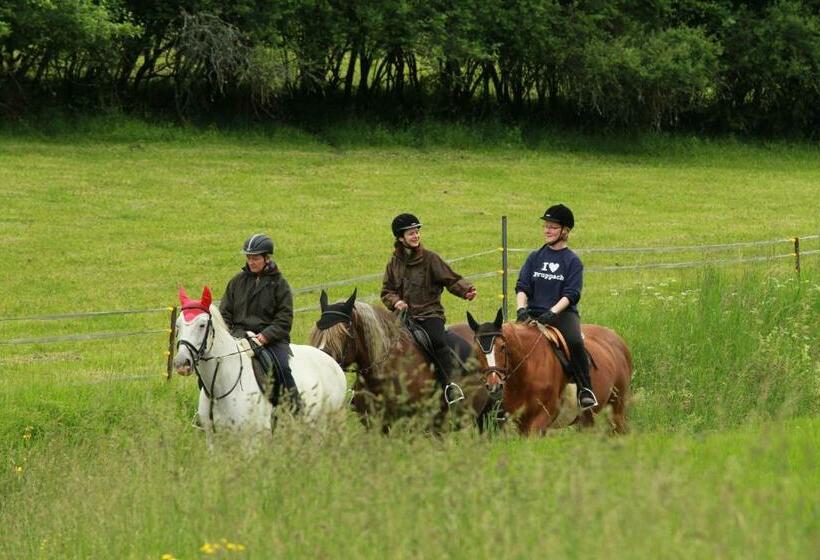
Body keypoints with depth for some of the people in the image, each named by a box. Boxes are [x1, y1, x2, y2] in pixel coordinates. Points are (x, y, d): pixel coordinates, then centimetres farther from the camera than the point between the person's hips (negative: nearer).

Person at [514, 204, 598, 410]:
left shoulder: (572, 261, 4)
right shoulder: (535, 258, 14)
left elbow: (571, 294, -6)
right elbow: (522, 287, 7)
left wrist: (553, 312, -21)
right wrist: (521, 309, -13)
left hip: (563, 313, -3)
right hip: (534, 312, 3)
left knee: (575, 341, -32)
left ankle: (585, 389, -22)